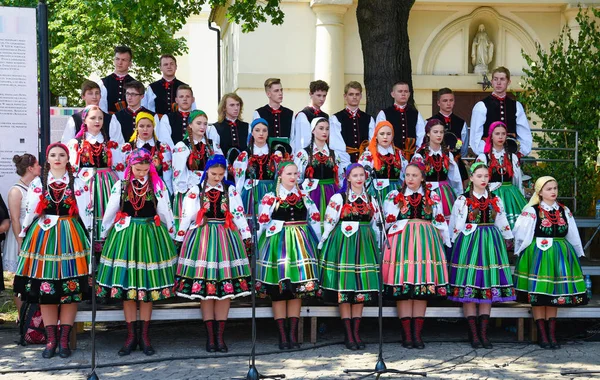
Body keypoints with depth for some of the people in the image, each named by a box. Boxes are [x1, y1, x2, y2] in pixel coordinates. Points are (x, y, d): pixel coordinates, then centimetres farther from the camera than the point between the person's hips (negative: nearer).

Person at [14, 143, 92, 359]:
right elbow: (30, 211, 9)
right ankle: (51, 339, 7)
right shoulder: (37, 183, 7)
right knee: (45, 289, -1)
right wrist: (24, 236, 8)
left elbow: (86, 212, 5)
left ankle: (64, 339, 5)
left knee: (71, 289, -2)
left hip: (70, 237, -1)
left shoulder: (78, 183, 6)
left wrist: (91, 238, 3)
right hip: (43, 236, 1)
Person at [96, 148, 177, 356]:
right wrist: (104, 234, 12)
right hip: (125, 236, 0)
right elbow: (110, 212, 8)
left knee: (148, 285, 3)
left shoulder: (158, 186, 2)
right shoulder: (120, 186, 2)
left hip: (151, 236, 0)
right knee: (126, 287, 1)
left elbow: (165, 213, 8)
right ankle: (131, 336, 8)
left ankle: (144, 336, 11)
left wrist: (171, 235, 13)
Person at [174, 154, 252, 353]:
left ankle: (220, 335, 6)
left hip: (226, 239, 1)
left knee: (225, 288, 0)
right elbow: (186, 217, 4)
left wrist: (247, 238, 6)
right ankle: (210, 335, 5)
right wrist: (179, 240, 4)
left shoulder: (231, 191, 7)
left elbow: (240, 215, 8)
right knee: (205, 288, -1)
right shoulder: (195, 191, 4)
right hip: (202, 239, -1)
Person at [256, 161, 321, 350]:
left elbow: (315, 219, 12)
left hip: (300, 243, 3)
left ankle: (293, 334, 5)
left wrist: (315, 242, 8)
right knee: (278, 292, -3)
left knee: (297, 290, 1)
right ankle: (282, 335, 2)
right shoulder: (270, 198, 2)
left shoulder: (304, 197, 11)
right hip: (277, 244, -3)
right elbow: (262, 222, 0)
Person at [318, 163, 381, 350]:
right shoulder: (338, 198, 0)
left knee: (362, 288, 2)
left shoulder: (371, 200, 13)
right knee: (344, 288, -5)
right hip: (343, 243, -4)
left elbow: (375, 226, 19)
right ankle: (348, 335, -1)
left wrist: (376, 246, 17)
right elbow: (329, 223, -1)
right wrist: (322, 245, -4)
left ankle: (356, 333, 7)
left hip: (364, 245, 4)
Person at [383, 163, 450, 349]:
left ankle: (417, 334, -1)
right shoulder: (394, 197, 12)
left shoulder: (433, 197, 14)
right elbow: (389, 222, 11)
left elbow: (440, 223, 17)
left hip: (425, 242, 1)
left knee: (423, 287, -4)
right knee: (403, 288, -8)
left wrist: (444, 244, 15)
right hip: (401, 241, -1)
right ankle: (406, 334, -5)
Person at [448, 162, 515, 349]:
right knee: (468, 286, -4)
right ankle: (473, 333, 1)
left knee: (488, 290, 3)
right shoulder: (462, 200, 1)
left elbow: (503, 225, 17)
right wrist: (454, 244, 2)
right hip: (468, 242, -3)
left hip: (490, 243, 3)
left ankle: (483, 333, 8)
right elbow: (455, 227, 3)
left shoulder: (495, 200, 10)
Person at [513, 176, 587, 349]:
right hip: (537, 255, -4)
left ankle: (552, 334, 11)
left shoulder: (564, 211, 9)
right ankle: (542, 335, 4)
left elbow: (572, 236, 15)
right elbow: (520, 234, -5)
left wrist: (576, 254, 15)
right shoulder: (532, 211, -6)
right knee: (538, 296, -3)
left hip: (559, 256, 4)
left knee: (555, 295, 6)